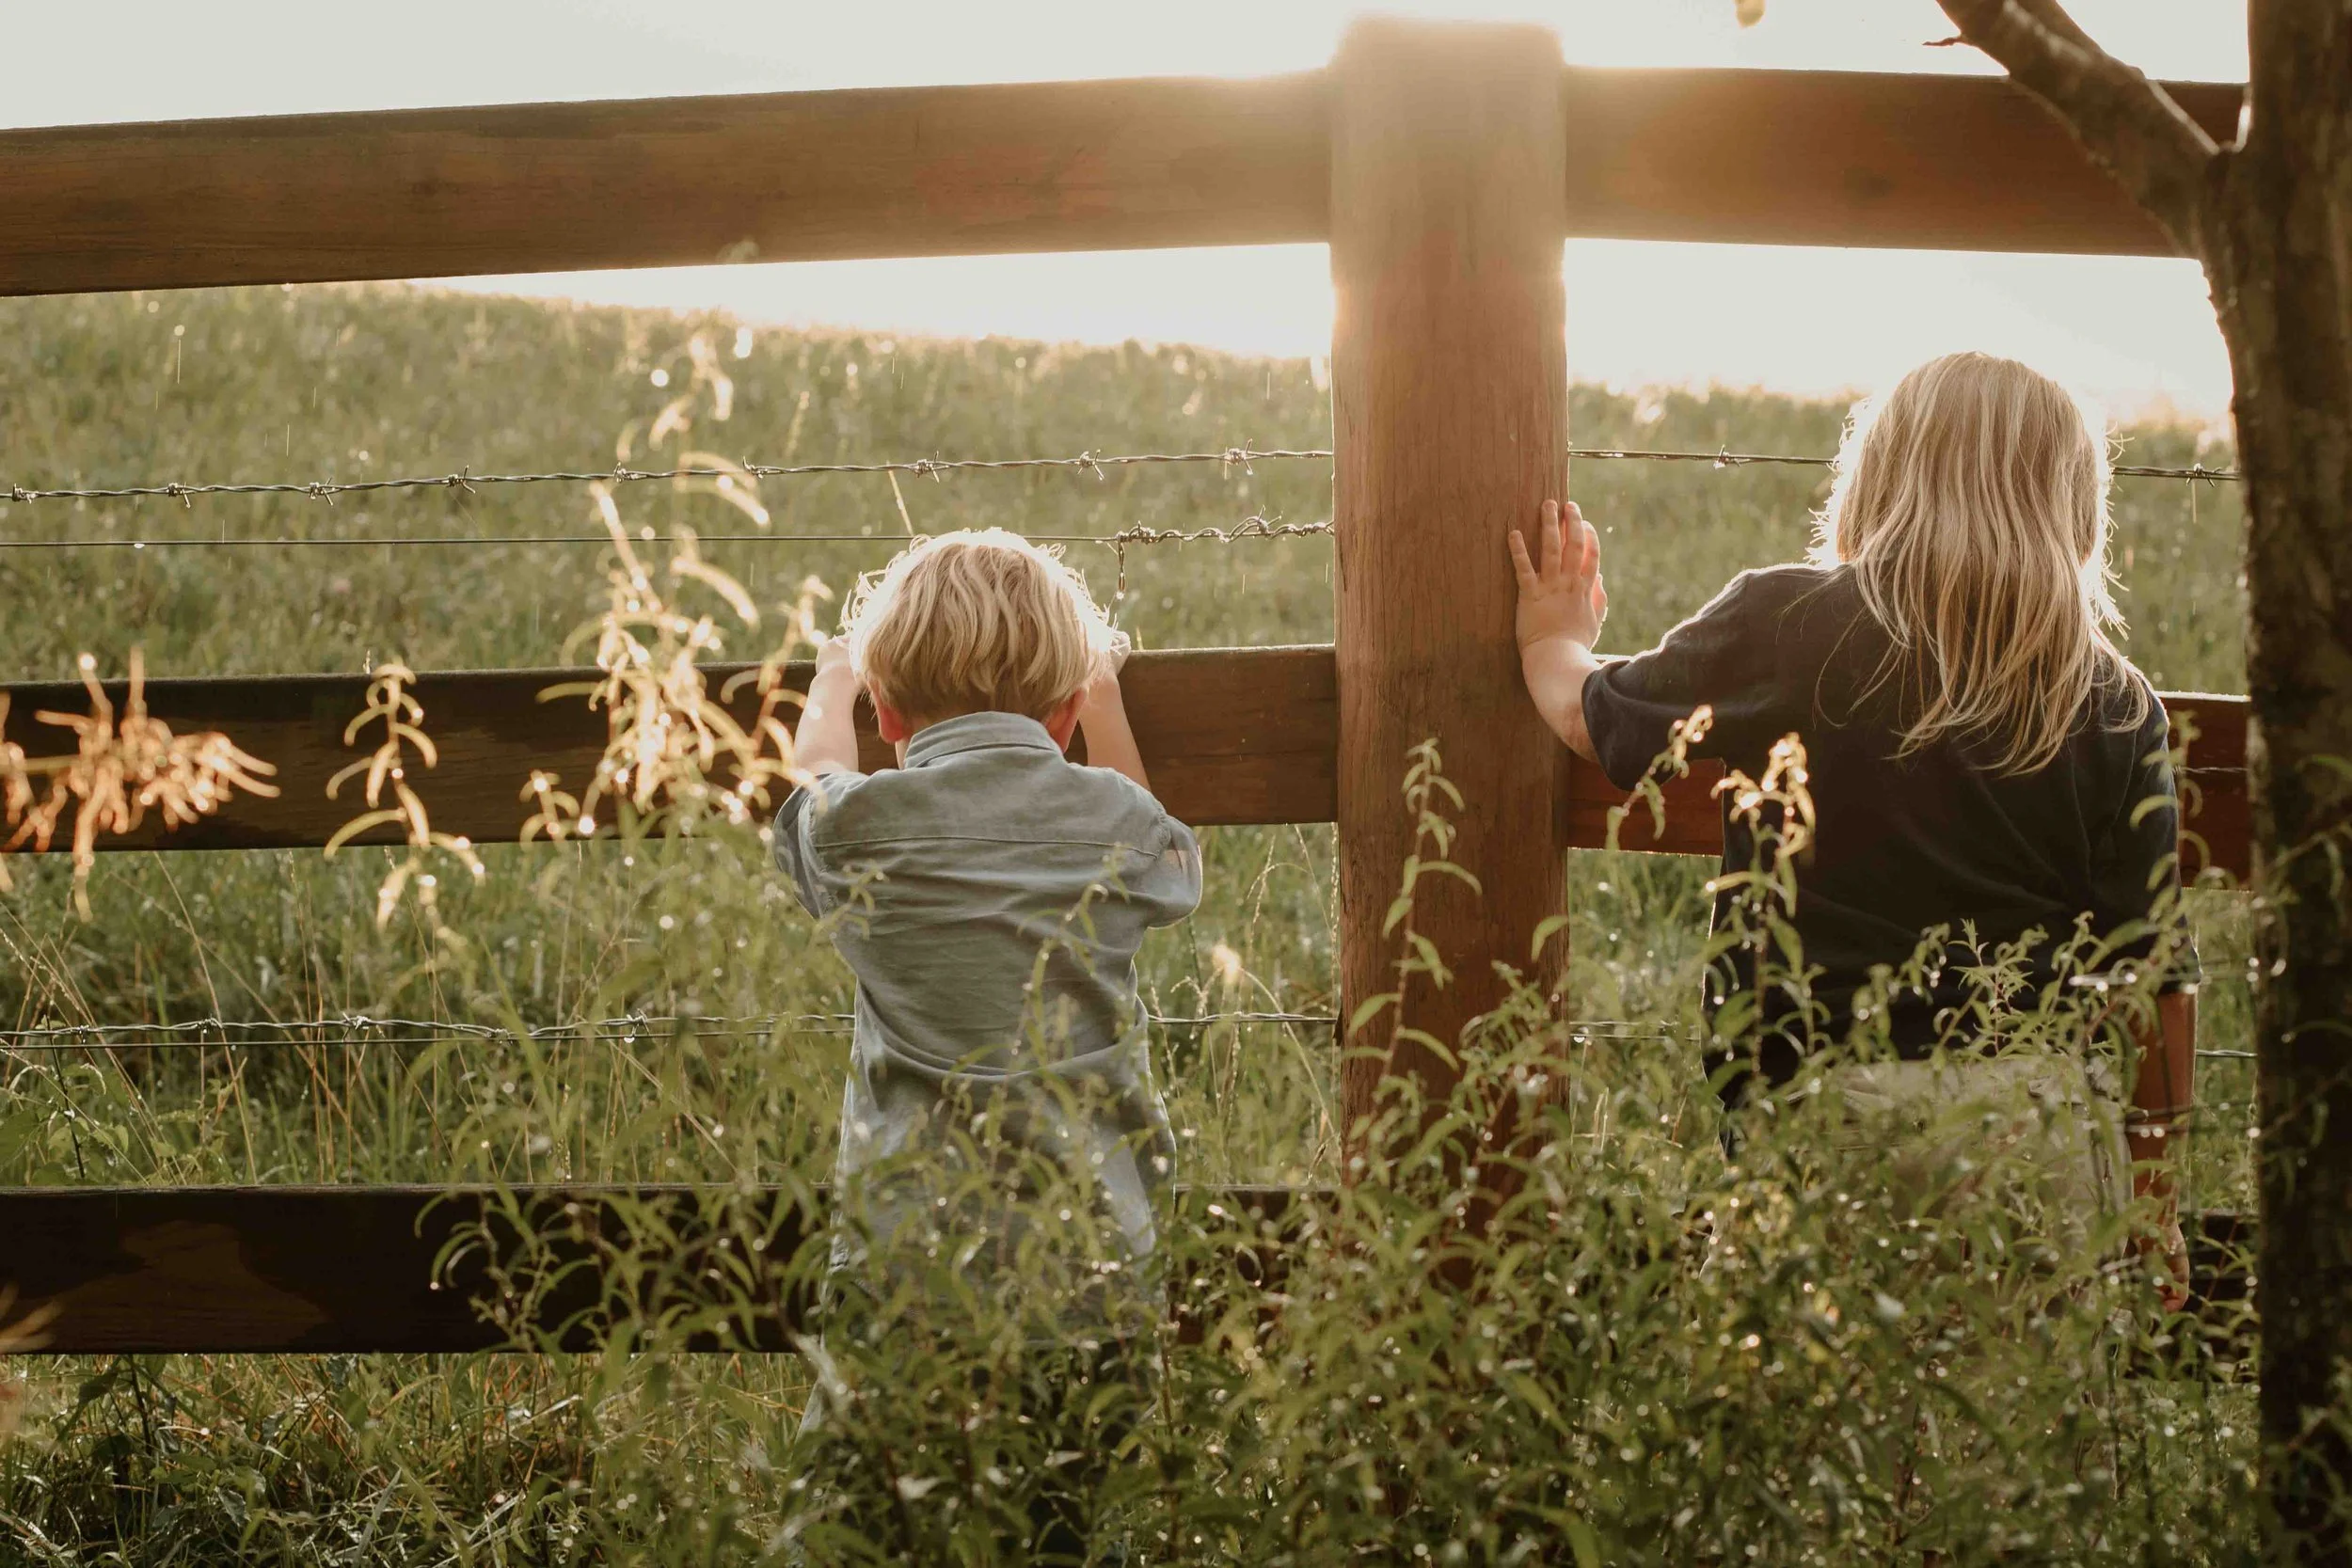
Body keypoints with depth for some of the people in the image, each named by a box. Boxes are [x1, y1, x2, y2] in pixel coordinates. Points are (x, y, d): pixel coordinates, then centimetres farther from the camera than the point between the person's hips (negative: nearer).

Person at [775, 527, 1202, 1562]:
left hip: (905, 1259, -1)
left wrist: (834, 685, 46)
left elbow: (819, 782, 25)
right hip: (1094, 1270, 2)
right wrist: (1103, 706, 42)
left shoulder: (858, 827, -2)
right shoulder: (1115, 821, 2)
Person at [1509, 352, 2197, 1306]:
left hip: (1831, 1113, -2)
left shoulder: (1780, 626, -1)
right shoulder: (2115, 705, 3)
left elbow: (1592, 718, 15)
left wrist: (1556, 640, 38)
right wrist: (2158, 1205, 12)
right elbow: (2154, 974, 2)